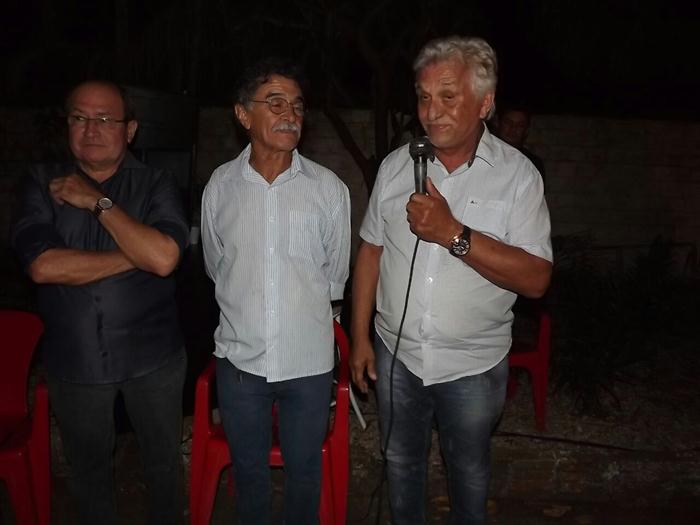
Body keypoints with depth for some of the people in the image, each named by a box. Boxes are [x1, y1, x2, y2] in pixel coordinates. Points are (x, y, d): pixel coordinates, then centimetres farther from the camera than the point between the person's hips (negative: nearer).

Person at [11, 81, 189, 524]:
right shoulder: (44, 184, -3)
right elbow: (43, 265, -18)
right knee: (89, 469, 22)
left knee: (164, 460, 18)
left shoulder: (156, 185, -6)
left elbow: (164, 257, -23)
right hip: (74, 362, 1)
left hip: (152, 358, -1)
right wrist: (136, 256, -18)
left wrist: (98, 202, -19)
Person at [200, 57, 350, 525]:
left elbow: (335, 276, 3)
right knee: (248, 469, 21)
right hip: (240, 356, 1)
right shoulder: (221, 184, -4)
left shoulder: (329, 188, -8)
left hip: (309, 359, -1)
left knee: (304, 472, 18)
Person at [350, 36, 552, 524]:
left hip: (473, 365, -2)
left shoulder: (517, 174, -13)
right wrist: (360, 335, 4)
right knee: (401, 462, 22)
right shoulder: (396, 165, -3)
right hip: (397, 354, 3)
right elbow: (371, 250, 4)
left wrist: (454, 234, -30)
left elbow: (536, 278, -20)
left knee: (468, 469, 19)